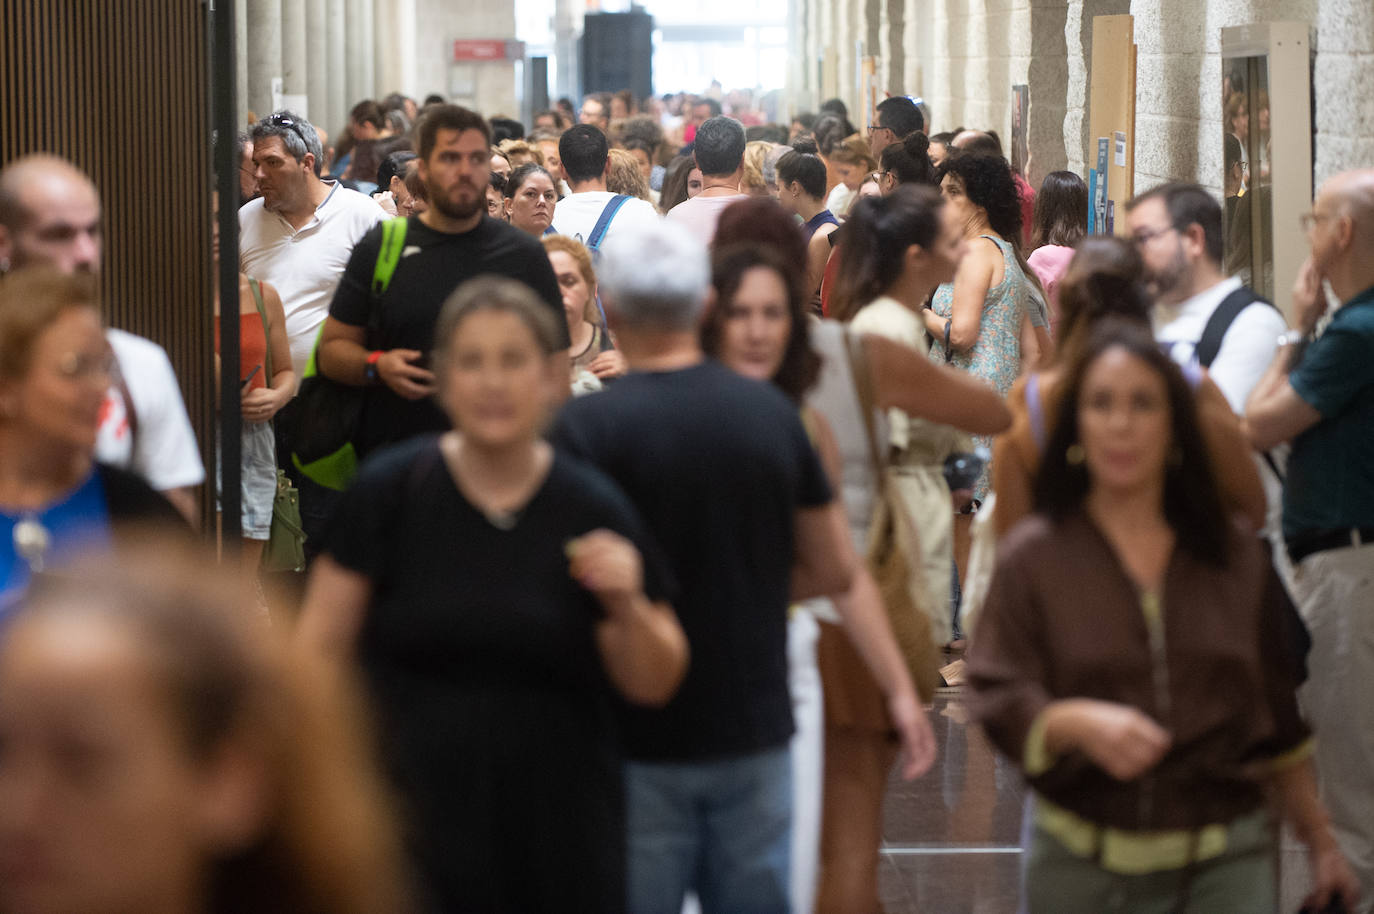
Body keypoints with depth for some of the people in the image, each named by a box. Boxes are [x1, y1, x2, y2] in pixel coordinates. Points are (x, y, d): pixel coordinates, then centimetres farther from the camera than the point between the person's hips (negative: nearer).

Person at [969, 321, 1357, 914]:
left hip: (1225, 864, 1)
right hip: (1081, 863, -1)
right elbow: (1000, 701, -9)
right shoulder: (1032, 559, 1)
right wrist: (1081, 723, -28)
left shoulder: (1239, 562, 8)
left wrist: (1321, 845, 18)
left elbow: (1279, 722, 16)